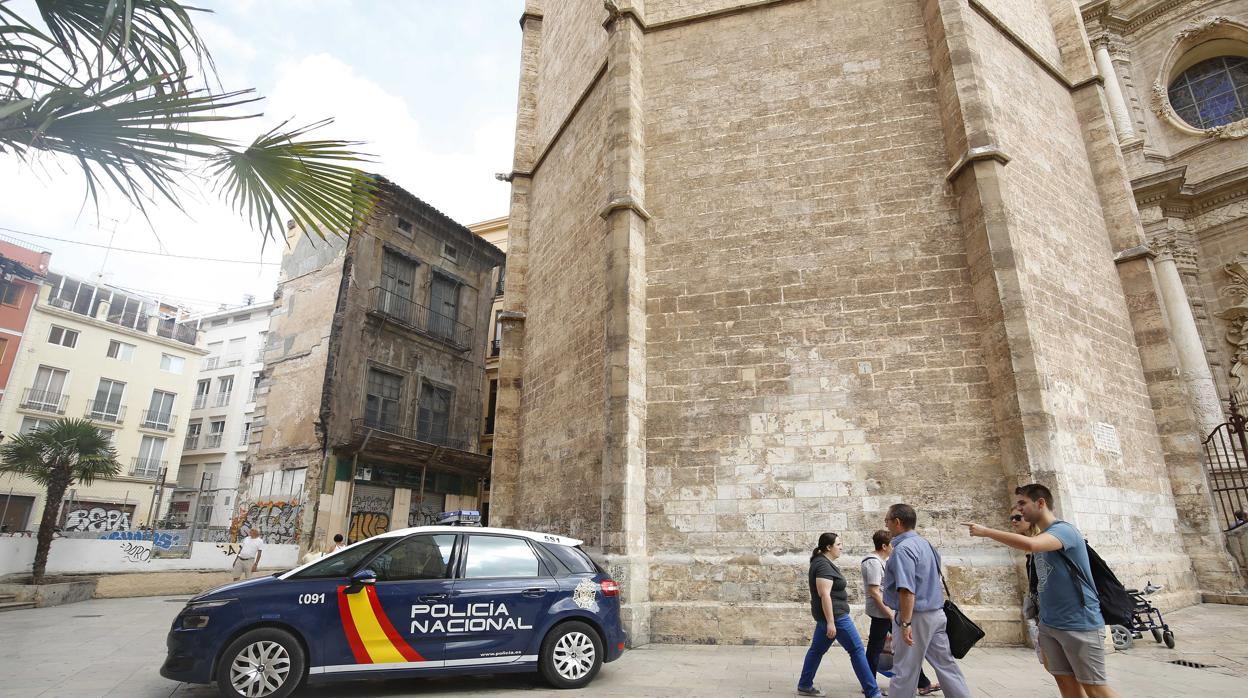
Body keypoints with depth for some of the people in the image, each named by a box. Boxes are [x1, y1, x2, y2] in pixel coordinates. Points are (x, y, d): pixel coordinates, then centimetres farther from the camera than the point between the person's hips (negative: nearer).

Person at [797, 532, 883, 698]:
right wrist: (830, 622, -28)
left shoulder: (821, 561, 12)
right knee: (857, 650, -2)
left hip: (825, 614, 10)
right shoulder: (824, 565, -21)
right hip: (834, 614, -10)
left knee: (817, 649, 14)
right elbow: (824, 594, -26)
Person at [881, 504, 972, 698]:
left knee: (905, 671, 2)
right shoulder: (924, 543, 10)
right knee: (946, 664, 14)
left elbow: (907, 591, -26)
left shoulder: (903, 549, -19)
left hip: (915, 616, -9)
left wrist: (905, 623, -24)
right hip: (936, 613, 9)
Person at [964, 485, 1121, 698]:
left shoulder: (1064, 530, -15)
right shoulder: (1041, 539, 12)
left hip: (1080, 624, -7)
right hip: (1049, 625, 7)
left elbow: (1029, 545, -35)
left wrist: (986, 532, -27)